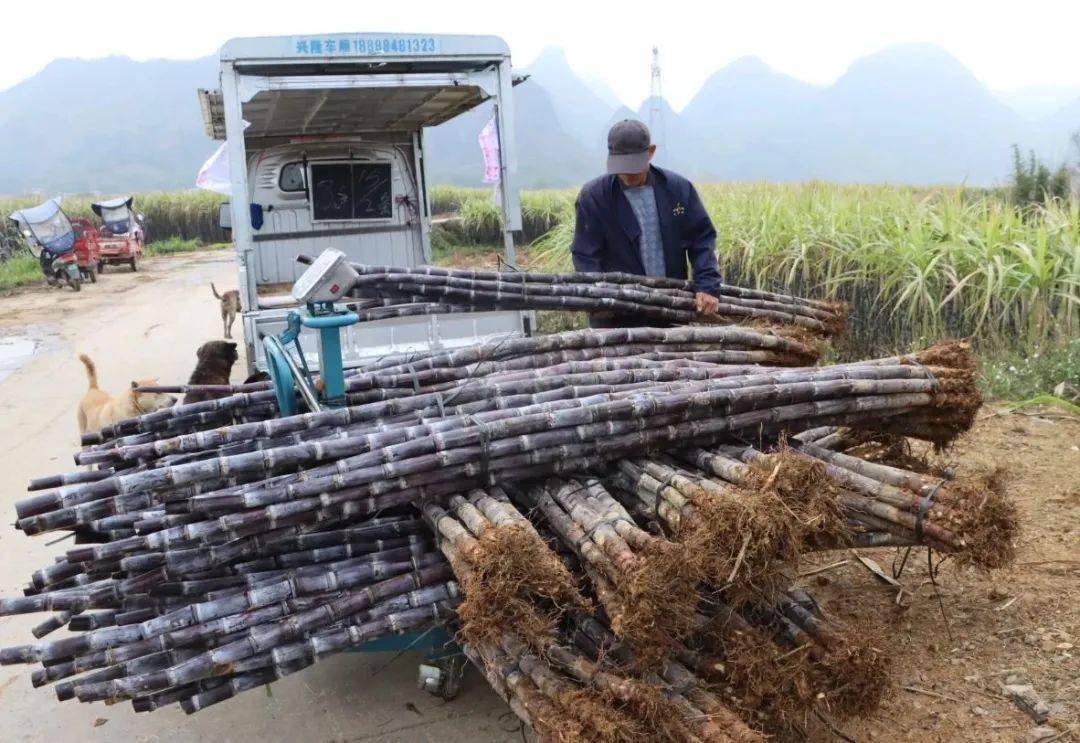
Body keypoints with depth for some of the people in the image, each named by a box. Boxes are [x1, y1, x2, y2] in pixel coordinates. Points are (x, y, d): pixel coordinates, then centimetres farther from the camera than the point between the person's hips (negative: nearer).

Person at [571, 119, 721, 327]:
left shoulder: (678, 188, 1)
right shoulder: (593, 195, -6)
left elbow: (702, 239, 5)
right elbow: (585, 255, -7)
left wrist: (707, 286, -9)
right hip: (616, 316, -3)